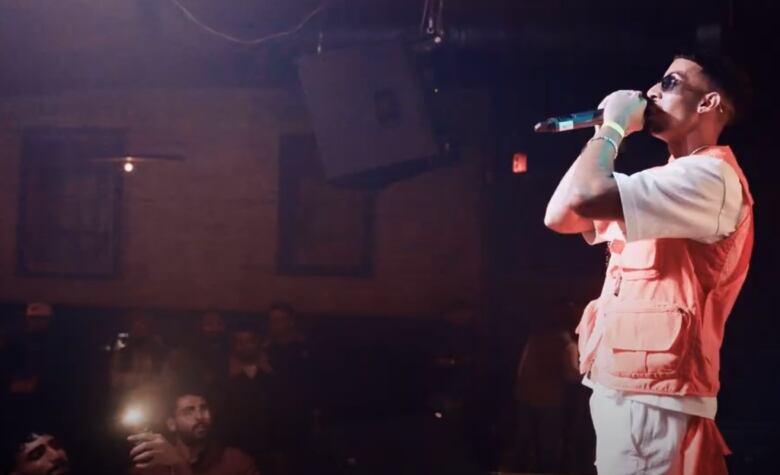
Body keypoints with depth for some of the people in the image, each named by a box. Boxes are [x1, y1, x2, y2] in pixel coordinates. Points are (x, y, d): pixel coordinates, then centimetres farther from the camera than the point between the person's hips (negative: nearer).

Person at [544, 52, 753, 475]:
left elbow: (580, 198, -28)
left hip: (652, 396, -9)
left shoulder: (710, 176, -14)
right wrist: (610, 131, 10)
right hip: (624, 387, 10)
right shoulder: (670, 183, 19)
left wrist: (613, 127, -10)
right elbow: (560, 217, 15)